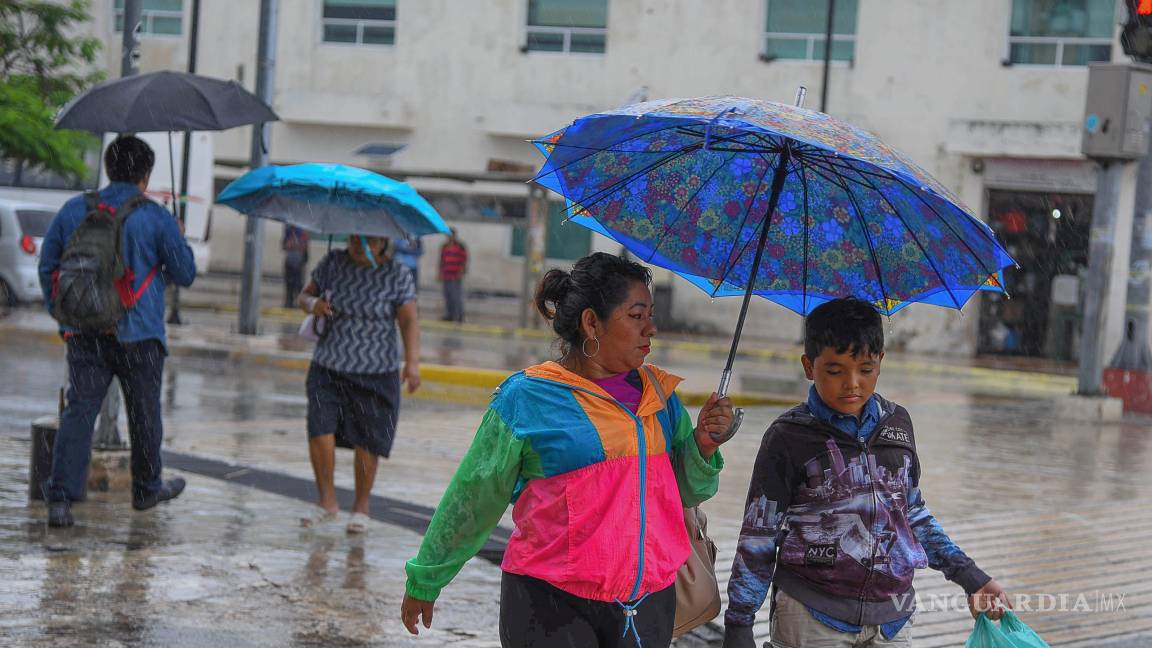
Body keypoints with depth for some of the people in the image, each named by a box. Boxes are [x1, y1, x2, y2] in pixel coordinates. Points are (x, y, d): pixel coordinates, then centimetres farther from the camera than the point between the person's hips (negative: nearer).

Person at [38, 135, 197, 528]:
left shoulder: (74, 211, 4)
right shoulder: (158, 219, -6)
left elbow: (47, 266, 10)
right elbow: (185, 274, 1)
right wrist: (180, 242, 20)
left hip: (84, 332, 2)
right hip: (138, 333, -2)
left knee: (79, 410, 1)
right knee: (144, 413, 14)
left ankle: (60, 496, -10)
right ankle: (147, 489, 29)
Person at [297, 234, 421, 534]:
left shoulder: (398, 276, -2)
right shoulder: (333, 263, 4)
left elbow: (408, 321, -6)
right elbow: (305, 295, 14)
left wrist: (412, 362, -18)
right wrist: (312, 304, -10)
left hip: (377, 373, -2)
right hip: (328, 367, 2)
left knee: (366, 441, -2)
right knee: (320, 429, -12)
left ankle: (361, 508, 16)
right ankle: (327, 503, 4)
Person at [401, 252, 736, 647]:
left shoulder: (659, 393, 8)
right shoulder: (528, 397, -6)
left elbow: (686, 494, 16)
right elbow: (472, 500, 3)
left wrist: (703, 445, -5)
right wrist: (424, 581, 12)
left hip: (649, 601, 5)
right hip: (551, 604, -5)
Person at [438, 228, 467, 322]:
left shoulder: (460, 246, -2)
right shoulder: (444, 247, 15)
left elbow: (464, 260, -5)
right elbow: (441, 260, 20)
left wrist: (461, 273, -12)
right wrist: (440, 273, 17)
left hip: (457, 276, -6)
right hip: (446, 276, 6)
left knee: (457, 296, -8)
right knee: (448, 296, 4)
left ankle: (460, 316, -5)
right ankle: (450, 315, 8)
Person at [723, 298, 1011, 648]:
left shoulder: (896, 422, 8)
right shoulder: (789, 436, -5)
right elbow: (759, 536, -1)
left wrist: (969, 576, 16)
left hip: (892, 615, 4)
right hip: (812, 617, -4)